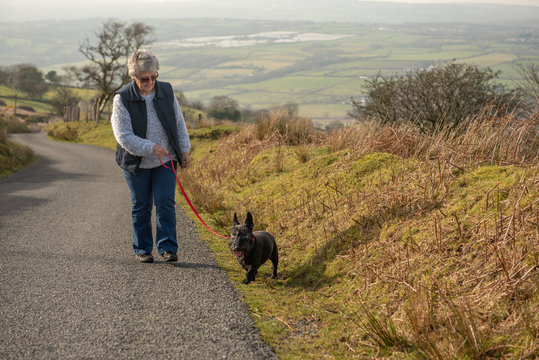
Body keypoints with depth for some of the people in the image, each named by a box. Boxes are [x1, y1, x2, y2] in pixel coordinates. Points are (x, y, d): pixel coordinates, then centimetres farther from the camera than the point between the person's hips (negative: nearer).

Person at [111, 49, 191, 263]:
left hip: (166, 161, 2)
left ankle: (167, 247, 1)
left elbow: (179, 122, 11)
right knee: (141, 207, 8)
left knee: (165, 204, -4)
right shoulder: (122, 99, -12)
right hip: (137, 164, -2)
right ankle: (142, 249, 19)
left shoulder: (166, 91, 0)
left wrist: (184, 150, 6)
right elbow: (124, 136, -17)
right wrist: (151, 148, -25)